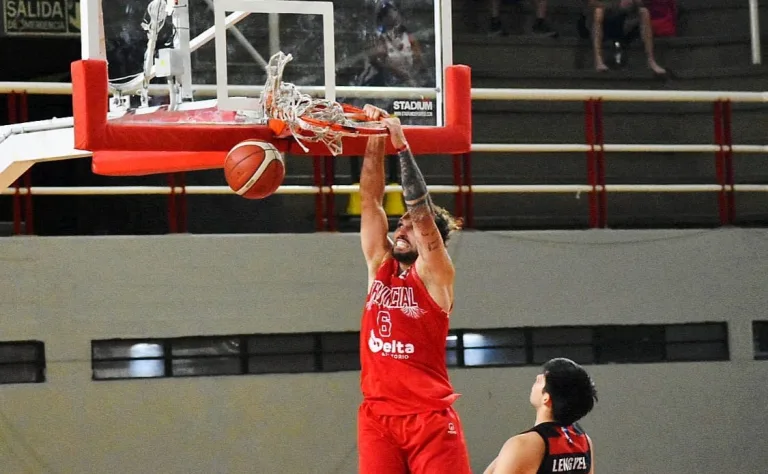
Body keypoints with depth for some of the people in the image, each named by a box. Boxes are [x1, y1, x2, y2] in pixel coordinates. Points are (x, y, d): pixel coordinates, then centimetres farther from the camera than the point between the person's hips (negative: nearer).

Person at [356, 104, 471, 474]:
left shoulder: (435, 274, -1)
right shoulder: (379, 266, 13)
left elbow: (421, 209, -12)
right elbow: (370, 199, 8)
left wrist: (401, 145, -14)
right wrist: (375, 141, 0)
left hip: (430, 416, -5)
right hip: (376, 415, 5)